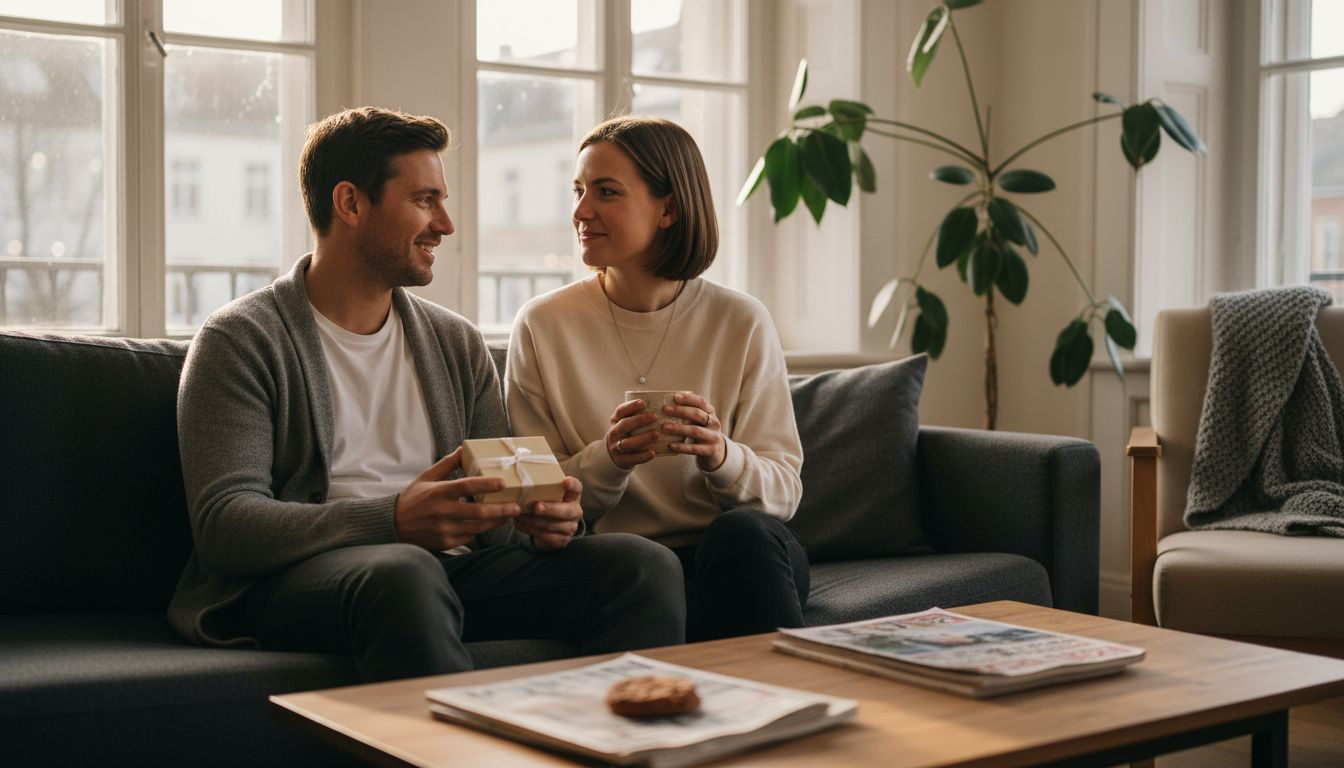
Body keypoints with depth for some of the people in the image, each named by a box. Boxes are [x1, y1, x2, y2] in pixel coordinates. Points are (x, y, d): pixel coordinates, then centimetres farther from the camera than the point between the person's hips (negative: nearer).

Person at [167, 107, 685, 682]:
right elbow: (221, 524, -10)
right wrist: (394, 521, -25)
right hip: (301, 580, -5)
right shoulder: (240, 342, 2)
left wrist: (540, 521, -9)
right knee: (404, 572, -40)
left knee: (644, 566, -19)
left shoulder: (459, 344, 19)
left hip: (455, 570, 5)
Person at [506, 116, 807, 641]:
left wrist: (723, 459, -20)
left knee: (741, 532, -34)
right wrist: (606, 461, -17)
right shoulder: (542, 326, 2)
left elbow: (785, 490, 2)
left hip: (738, 558, 1)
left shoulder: (742, 324, 2)